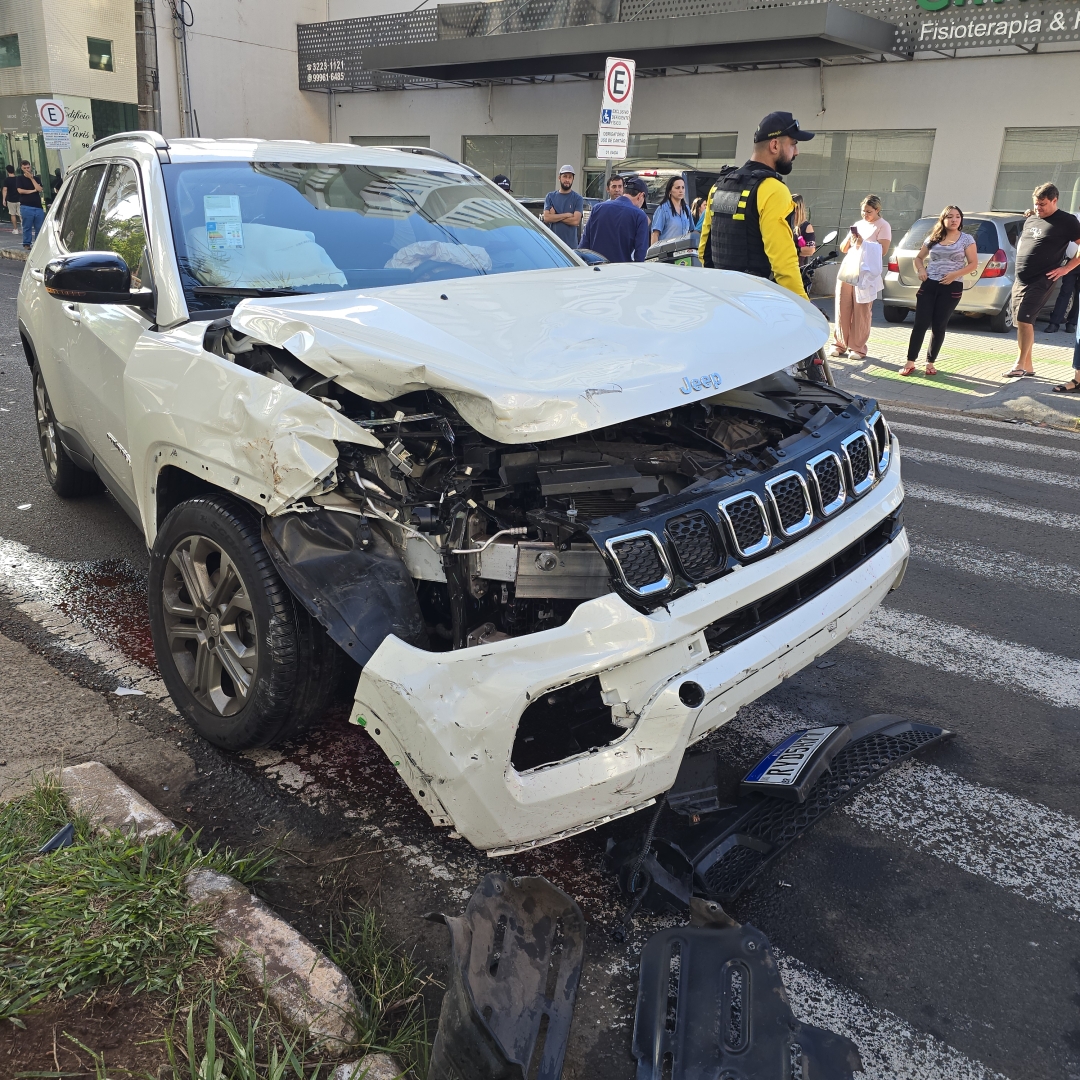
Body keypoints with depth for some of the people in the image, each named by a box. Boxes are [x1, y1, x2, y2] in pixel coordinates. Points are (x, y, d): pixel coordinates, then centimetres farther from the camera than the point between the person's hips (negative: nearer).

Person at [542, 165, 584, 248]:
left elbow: (576, 221, -10)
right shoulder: (550, 196, 11)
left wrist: (555, 216, -6)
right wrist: (566, 215, -7)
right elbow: (546, 218, -3)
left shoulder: (578, 199, 4)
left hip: (570, 244, -2)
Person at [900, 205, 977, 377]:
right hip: (929, 285, 2)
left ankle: (930, 362, 13)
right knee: (920, 324, -4)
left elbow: (973, 264, 0)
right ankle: (910, 362, 1)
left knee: (938, 326, 2)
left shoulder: (966, 239, 2)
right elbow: (919, 257, 20)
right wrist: (920, 269, -2)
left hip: (952, 287, -2)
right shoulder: (933, 238, 9)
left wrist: (955, 274, -15)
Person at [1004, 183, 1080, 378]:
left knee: (1024, 319, -16)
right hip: (1020, 280, 7)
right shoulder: (1031, 220, 15)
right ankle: (1028, 366, 16)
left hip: (1041, 281, -7)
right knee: (1022, 322, 8)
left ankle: (1020, 364, -7)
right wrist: (1021, 262, 15)